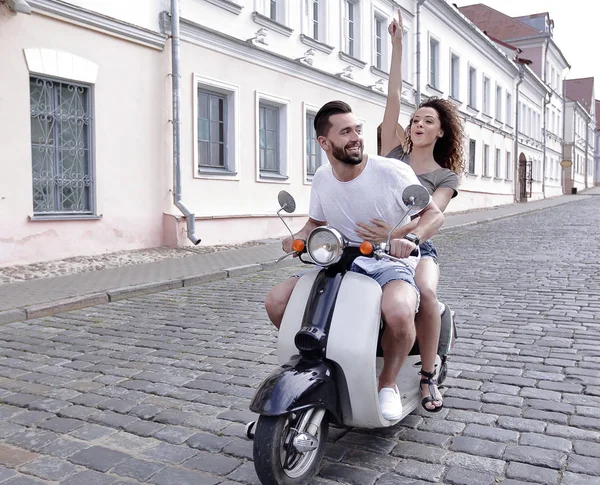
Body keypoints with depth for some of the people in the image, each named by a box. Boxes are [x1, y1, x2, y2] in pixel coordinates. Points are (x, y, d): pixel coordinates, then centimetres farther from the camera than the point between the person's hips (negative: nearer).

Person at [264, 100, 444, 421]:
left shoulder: (392, 171, -13)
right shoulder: (322, 178, 2)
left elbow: (434, 213, -9)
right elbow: (316, 221, 18)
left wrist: (412, 238, -30)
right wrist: (299, 238, -4)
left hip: (390, 264, -4)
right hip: (341, 263, 5)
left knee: (399, 313, -39)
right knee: (276, 301, -12)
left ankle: (388, 382, -7)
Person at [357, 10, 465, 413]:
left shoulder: (446, 177, 6)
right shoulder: (394, 155, 13)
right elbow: (393, 99, 5)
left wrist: (395, 231, -34)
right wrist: (398, 44, 1)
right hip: (368, 244, 2)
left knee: (426, 292, -34)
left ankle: (429, 375, -14)